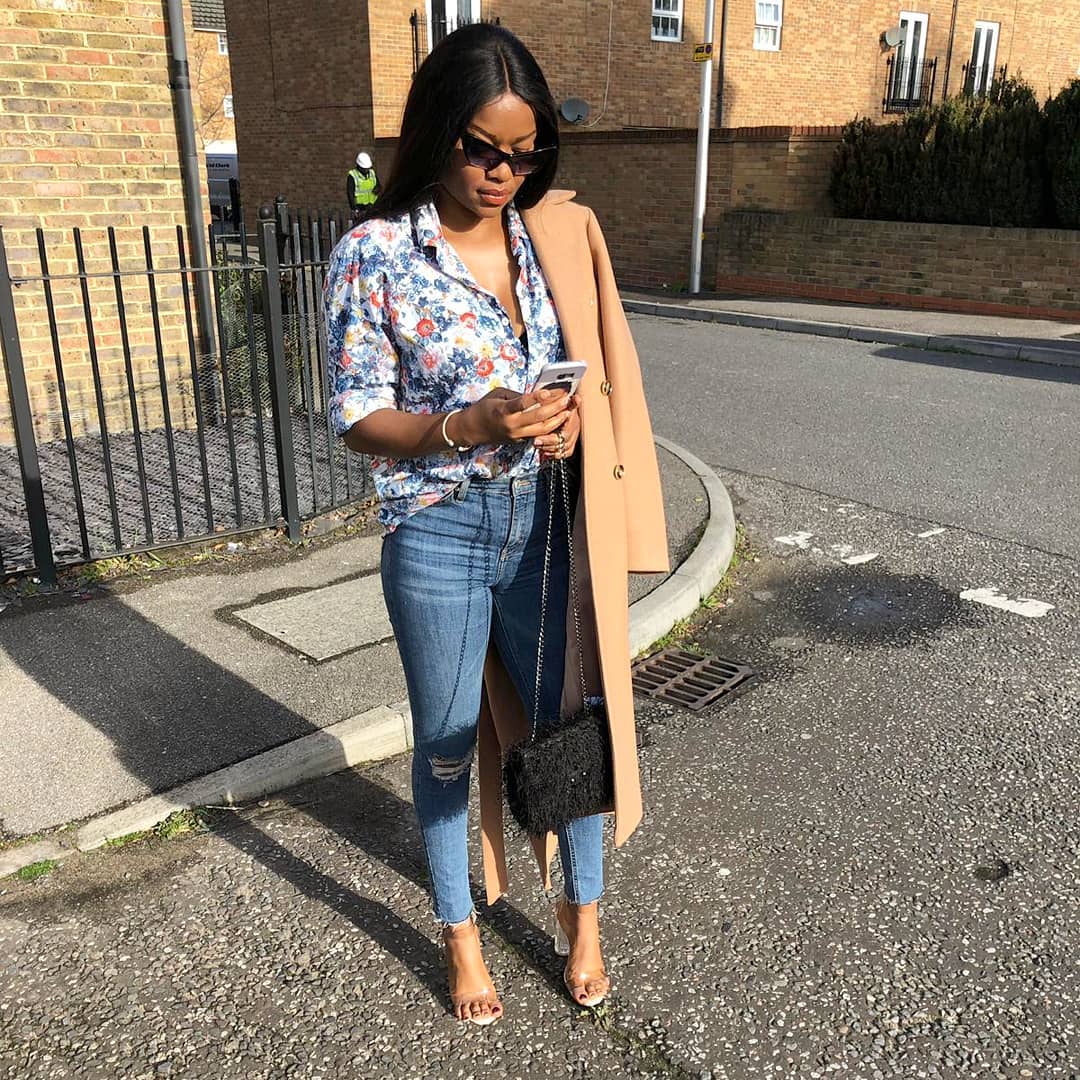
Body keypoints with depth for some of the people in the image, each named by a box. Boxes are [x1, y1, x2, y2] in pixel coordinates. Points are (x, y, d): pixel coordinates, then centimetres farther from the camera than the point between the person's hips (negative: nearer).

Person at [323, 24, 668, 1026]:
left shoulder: (559, 235, 2)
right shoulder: (373, 254, -9)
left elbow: (603, 371, 11)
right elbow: (358, 416, -8)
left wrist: (575, 415, -12)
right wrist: (471, 425, -24)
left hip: (548, 526, 3)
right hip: (438, 537, -3)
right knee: (447, 746, 13)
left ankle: (581, 910, 39)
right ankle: (460, 932, 37)